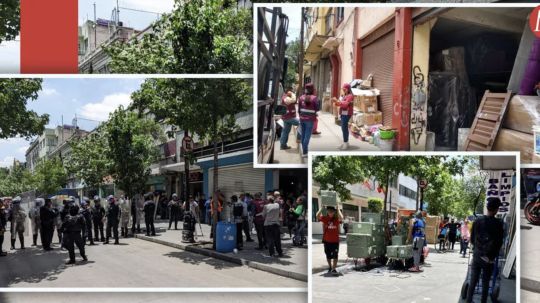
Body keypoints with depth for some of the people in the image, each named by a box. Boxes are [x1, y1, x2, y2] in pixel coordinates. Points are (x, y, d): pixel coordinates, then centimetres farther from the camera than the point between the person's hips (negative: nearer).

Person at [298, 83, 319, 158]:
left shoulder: (302, 97, 0)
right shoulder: (314, 98, -12)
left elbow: (299, 108, 6)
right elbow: (317, 109, -8)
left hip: (302, 118, 5)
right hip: (310, 119, -4)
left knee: (303, 135, 14)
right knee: (307, 136, -2)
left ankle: (304, 150, 26)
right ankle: (304, 152, -2)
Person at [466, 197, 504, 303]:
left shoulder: (477, 221, -5)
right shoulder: (498, 224, -11)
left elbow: (472, 239, 4)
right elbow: (499, 243, -4)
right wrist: (494, 254, 14)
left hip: (476, 256, 2)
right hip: (489, 258, -2)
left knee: (473, 281, 9)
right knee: (485, 283, 9)